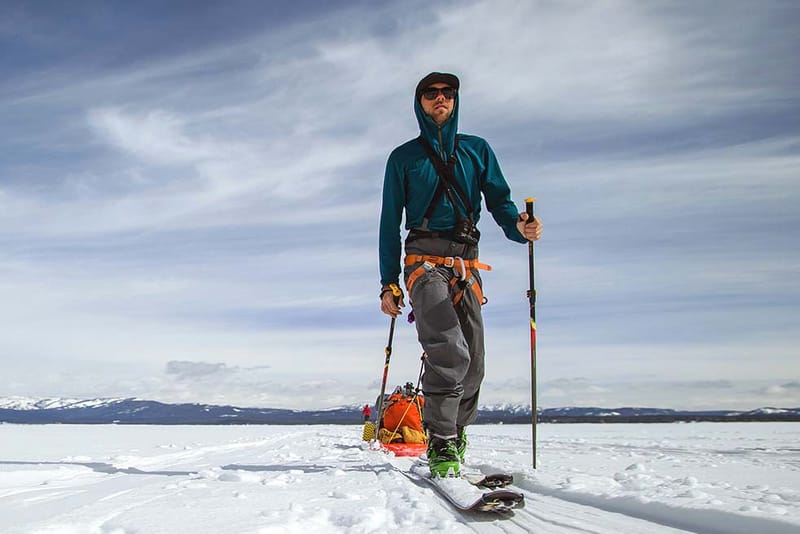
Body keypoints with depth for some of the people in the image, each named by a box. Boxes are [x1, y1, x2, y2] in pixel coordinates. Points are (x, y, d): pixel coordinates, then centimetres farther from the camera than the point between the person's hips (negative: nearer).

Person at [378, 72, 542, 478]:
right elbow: (390, 223, 9)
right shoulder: (403, 157, 12)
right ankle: (441, 445, -15)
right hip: (424, 260, -3)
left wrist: (520, 227, -12)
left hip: (466, 266, 3)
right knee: (450, 350, -22)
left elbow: (499, 201, 13)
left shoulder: (477, 150, 18)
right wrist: (388, 284, 1)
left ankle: (454, 436, 18)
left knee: (472, 362, -1)